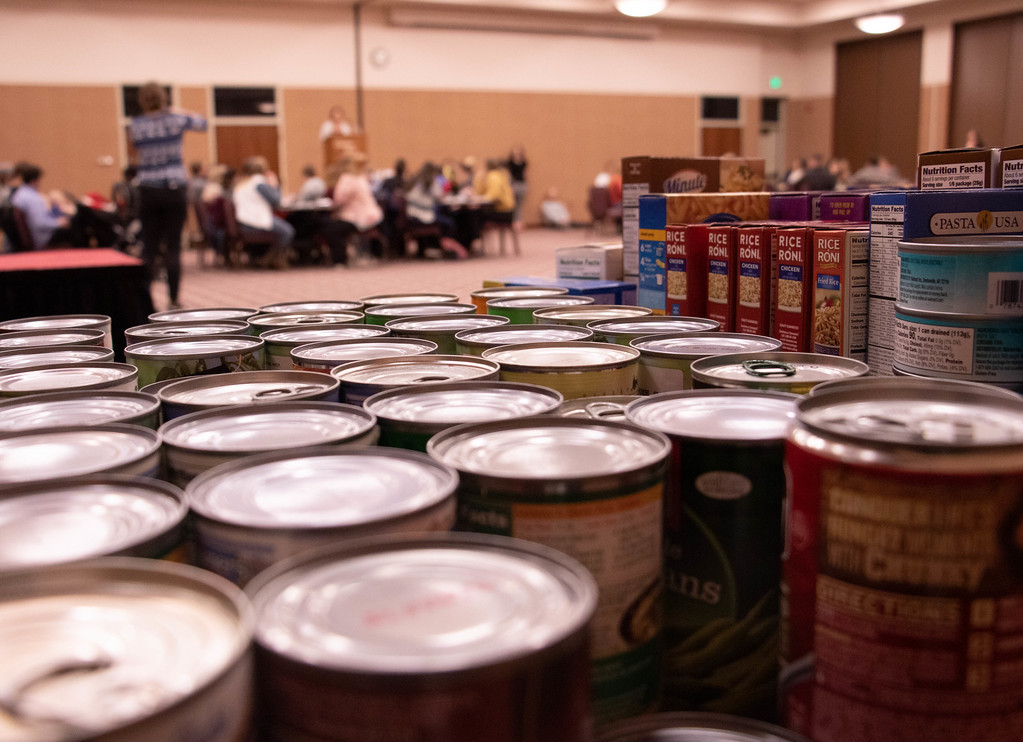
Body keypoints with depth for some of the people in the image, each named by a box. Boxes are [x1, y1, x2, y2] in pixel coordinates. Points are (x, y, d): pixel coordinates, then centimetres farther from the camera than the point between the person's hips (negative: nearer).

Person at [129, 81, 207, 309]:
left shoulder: (136, 125, -1)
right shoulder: (175, 120, -3)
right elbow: (201, 122, 15)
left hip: (148, 192, 1)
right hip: (174, 190, -1)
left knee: (149, 248, 4)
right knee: (173, 247, 2)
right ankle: (173, 300, 4)